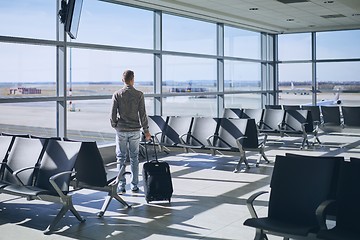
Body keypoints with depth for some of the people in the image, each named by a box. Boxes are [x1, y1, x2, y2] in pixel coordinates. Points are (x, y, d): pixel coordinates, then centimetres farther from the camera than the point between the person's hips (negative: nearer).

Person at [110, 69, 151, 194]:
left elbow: (113, 113, -4)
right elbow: (142, 114, -4)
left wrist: (114, 125, 13)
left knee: (121, 158, 6)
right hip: (135, 130, 0)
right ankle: (134, 186, 13)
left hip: (121, 130, 0)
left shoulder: (117, 94, -3)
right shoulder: (139, 94, -3)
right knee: (134, 158, 9)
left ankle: (121, 186, 6)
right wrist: (146, 130, 3)